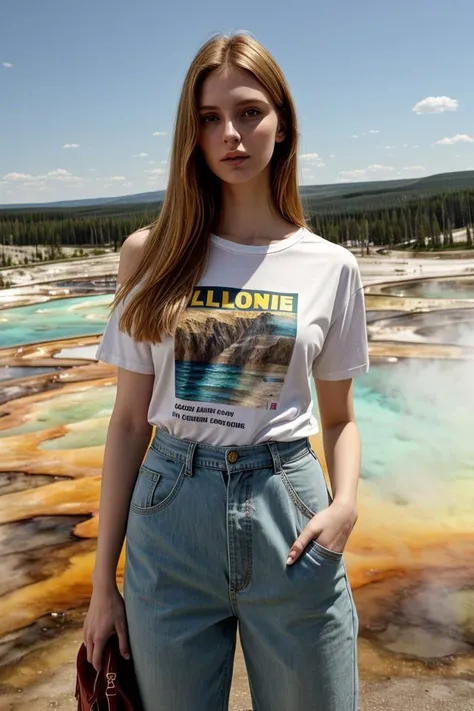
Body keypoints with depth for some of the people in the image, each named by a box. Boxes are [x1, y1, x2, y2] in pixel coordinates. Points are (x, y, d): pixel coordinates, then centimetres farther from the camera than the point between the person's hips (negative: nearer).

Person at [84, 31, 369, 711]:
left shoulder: (330, 266, 0)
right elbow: (130, 419, 1)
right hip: (169, 511, 1)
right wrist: (103, 579, 2)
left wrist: (345, 504, -12)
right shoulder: (152, 255, 0)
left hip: (287, 513, 0)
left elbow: (340, 417, 8)